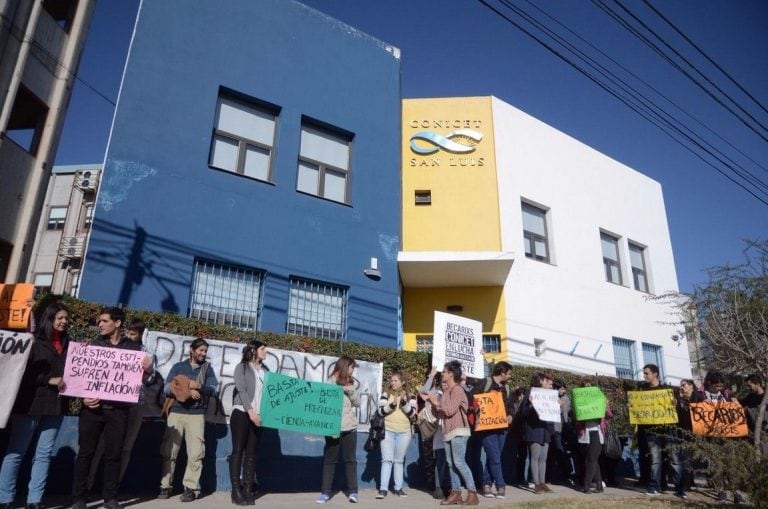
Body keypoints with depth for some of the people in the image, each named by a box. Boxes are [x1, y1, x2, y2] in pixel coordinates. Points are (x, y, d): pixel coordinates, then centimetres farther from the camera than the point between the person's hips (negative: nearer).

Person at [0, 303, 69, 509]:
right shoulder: (34, 342, -3)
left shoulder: (68, 345, 11)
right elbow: (23, 371, -8)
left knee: (44, 454, 7)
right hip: (29, 404, -4)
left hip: (55, 406, 4)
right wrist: (49, 380, -15)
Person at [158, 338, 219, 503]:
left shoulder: (207, 369, 11)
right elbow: (167, 388, -1)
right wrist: (188, 390, -14)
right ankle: (166, 485, 13)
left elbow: (213, 389, -2)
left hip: (197, 415, 0)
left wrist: (198, 387, -19)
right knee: (168, 451, 2)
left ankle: (191, 487, 3)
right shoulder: (178, 367, 10)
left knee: (195, 453, -5)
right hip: (176, 412, 0)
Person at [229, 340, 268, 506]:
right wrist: (250, 410, -22)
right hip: (241, 413, -4)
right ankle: (236, 490, 2)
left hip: (257, 416, 4)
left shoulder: (265, 371, 14)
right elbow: (241, 390, -11)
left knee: (251, 453, 4)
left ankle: (247, 490, 7)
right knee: (238, 451, -2)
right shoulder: (242, 367, 1)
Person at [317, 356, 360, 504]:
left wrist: (351, 390, -9)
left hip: (350, 427, 5)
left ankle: (353, 491, 12)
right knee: (330, 460, 4)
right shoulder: (331, 382, -4)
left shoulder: (350, 383, 12)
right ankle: (325, 492, 11)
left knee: (351, 459, 7)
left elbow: (358, 402, 10)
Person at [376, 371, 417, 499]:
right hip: (387, 431, -1)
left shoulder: (410, 396, 3)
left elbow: (412, 413, -6)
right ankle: (383, 489, -4)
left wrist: (404, 402, -20)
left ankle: (398, 488, 16)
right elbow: (380, 411, -7)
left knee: (399, 461, 10)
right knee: (387, 460, -5)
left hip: (404, 433, 1)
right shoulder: (386, 394, 1)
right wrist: (392, 405, -23)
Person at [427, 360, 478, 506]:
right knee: (451, 463, 7)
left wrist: (437, 401, -9)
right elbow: (442, 412, 17)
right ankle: (456, 493, 11)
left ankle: (472, 494, -10)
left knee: (459, 462, -13)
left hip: (458, 431, -9)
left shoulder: (457, 390, -11)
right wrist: (434, 402, 7)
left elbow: (450, 410, -19)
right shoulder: (446, 391, 15)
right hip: (448, 432, 9)